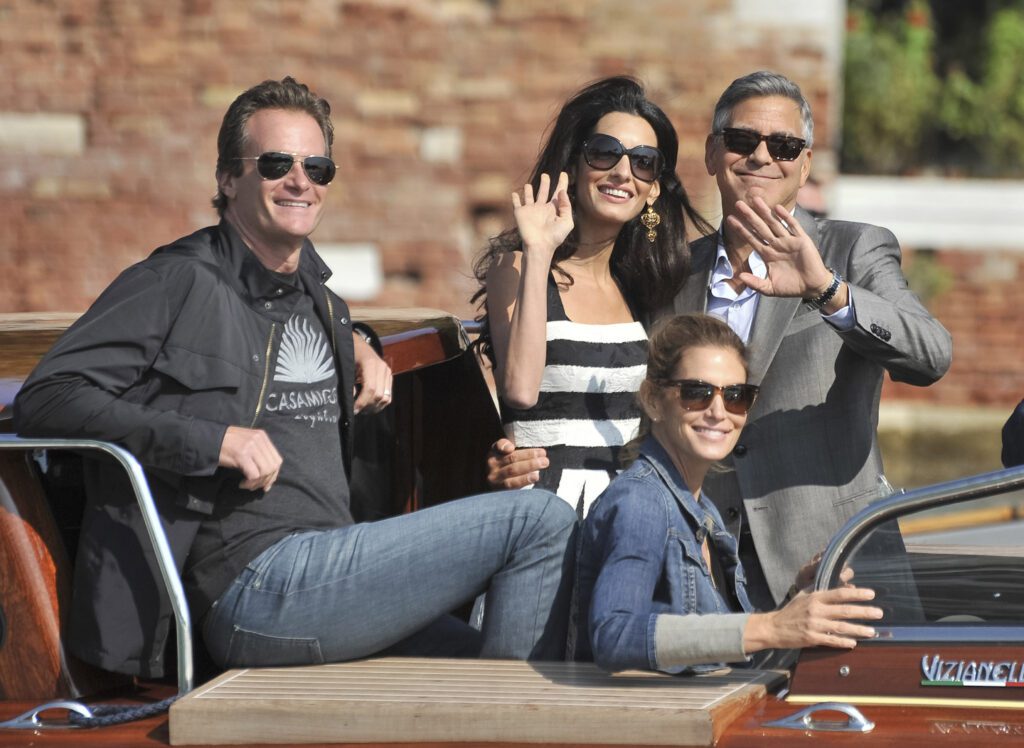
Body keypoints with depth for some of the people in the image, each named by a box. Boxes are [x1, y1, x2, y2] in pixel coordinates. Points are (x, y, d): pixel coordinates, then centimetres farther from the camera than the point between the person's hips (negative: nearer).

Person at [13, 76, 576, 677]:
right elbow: (44, 400, -10)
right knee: (541, 521, -12)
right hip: (255, 581, -8)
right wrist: (214, 440, -17)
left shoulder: (314, 295, 21)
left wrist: (360, 351, 23)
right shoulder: (179, 283, -1)